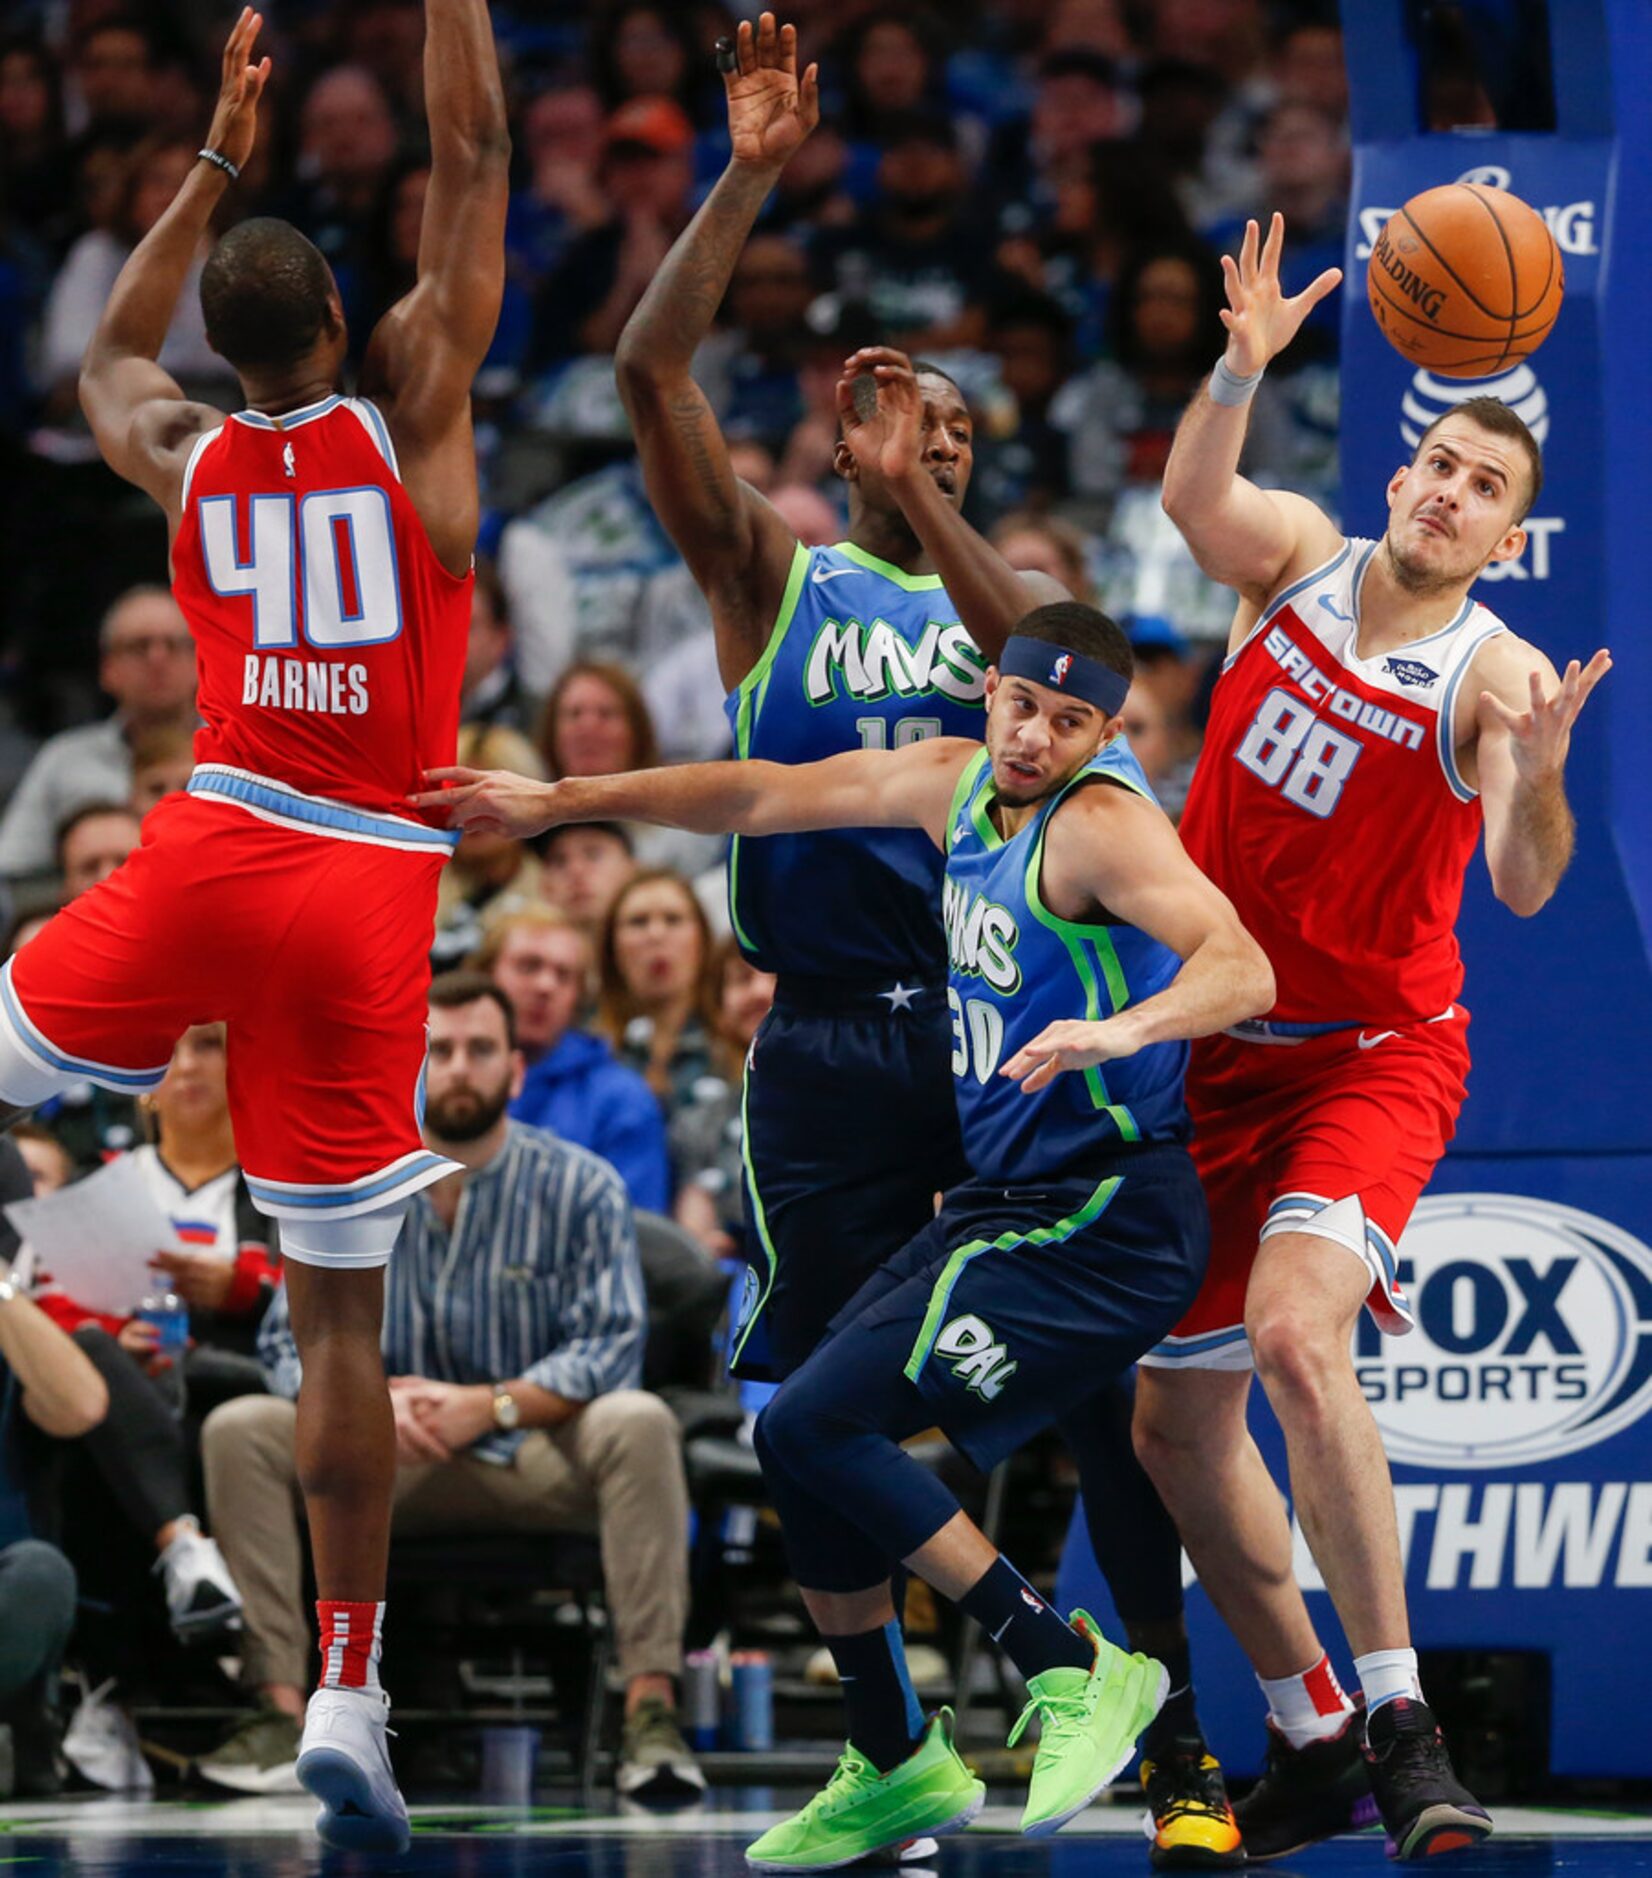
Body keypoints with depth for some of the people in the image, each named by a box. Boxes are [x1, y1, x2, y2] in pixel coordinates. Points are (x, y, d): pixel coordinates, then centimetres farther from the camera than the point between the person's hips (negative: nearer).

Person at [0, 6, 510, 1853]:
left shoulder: (185, 455, 8)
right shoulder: (410, 411, 0)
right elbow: (471, 162, 7)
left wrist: (217, 156, 34)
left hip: (212, 851, 1)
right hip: (370, 888, -1)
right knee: (339, 1312, 2)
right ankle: (348, 1692, 1)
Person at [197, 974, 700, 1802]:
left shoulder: (579, 1187, -1)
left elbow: (610, 1346, -10)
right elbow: (292, 1341, 1)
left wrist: (488, 1406, -23)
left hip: (535, 1458, -2)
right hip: (388, 1465, 2)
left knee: (637, 1422, -33)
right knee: (240, 1429, -21)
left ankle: (651, 1710, -37)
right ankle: (281, 1710, -29)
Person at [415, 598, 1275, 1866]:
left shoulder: (1100, 824, -17)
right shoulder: (957, 784, 9)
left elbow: (1244, 967, -30)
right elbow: (768, 796, 19)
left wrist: (1120, 1028, -49)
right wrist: (563, 801, 21)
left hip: (1101, 1227, -9)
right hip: (1003, 1203, 9)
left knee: (814, 1428, -17)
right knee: (811, 1443, 12)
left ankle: (1077, 1671, -11)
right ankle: (897, 1767, 25)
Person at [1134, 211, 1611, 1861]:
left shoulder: (1493, 672, -13)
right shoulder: (1299, 556, -1)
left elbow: (1527, 888, -29)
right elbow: (1193, 501, -24)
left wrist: (1536, 771, -49)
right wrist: (1243, 365, -42)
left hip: (1377, 1049, -5)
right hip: (1222, 1042, 5)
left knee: (1294, 1329, -31)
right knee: (1175, 1422, 9)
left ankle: (1399, 1717, -27)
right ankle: (1308, 1735, 26)